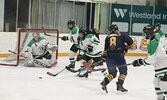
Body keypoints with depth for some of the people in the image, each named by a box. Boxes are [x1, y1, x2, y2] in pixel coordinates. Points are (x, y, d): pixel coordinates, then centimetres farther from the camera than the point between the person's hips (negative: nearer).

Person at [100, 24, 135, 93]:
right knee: (123, 71, 14)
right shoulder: (122, 36, 11)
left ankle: (104, 82, -7)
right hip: (119, 55, -3)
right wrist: (126, 48, 26)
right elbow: (131, 43, 10)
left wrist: (104, 56, 23)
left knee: (112, 73, 15)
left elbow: (105, 49, 13)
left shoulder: (107, 37, 17)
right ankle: (119, 85, -1)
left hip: (109, 56, 3)